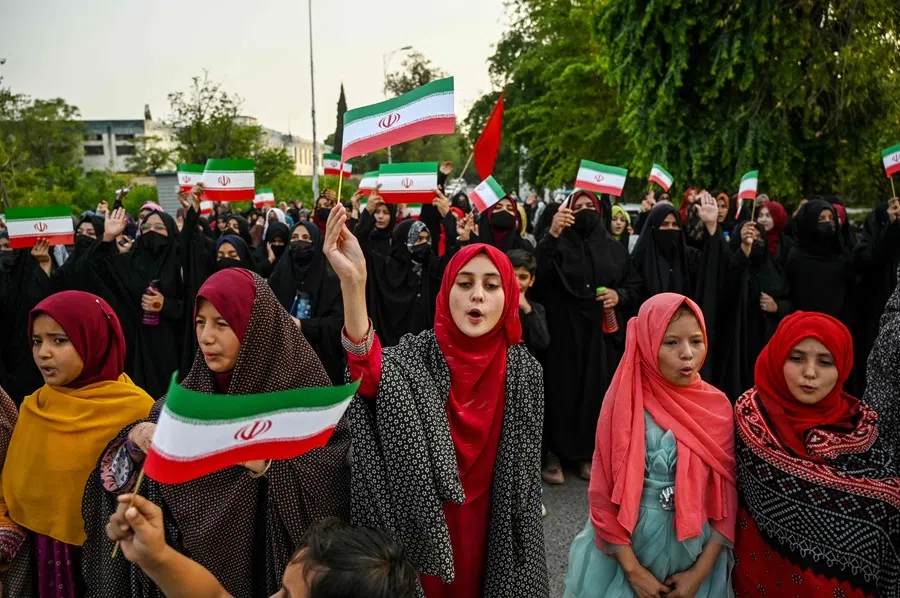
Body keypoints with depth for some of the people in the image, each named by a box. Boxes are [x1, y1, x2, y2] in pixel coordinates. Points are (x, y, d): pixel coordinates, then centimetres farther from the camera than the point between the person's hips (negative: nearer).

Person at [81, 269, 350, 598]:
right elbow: (121, 478, 2)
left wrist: (263, 463, -32)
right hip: (196, 562, 4)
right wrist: (135, 439, -17)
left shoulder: (303, 387, -15)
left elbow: (330, 487, -22)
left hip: (270, 570, -4)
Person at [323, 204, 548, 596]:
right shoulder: (417, 355, -15)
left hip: (488, 529, 2)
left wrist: (519, 545, 5)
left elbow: (525, 472, 0)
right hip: (421, 526, -1)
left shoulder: (523, 370, -8)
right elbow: (372, 373, -39)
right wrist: (353, 283, -53)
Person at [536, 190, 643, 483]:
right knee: (562, 391, -2)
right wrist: (552, 235, -28)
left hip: (602, 334, 3)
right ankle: (553, 454, 9)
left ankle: (588, 454, 19)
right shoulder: (559, 244, 2)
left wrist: (620, 295, -6)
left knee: (598, 392, 5)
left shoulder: (615, 248, 12)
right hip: (565, 332, -3)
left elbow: (636, 286, 15)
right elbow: (538, 274, -17)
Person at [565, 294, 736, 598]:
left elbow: (727, 496, -4)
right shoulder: (623, 403, -13)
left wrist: (701, 571, -8)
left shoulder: (718, 406, -7)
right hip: (628, 547, -2)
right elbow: (605, 494, -10)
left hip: (695, 550, 2)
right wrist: (632, 570, -12)